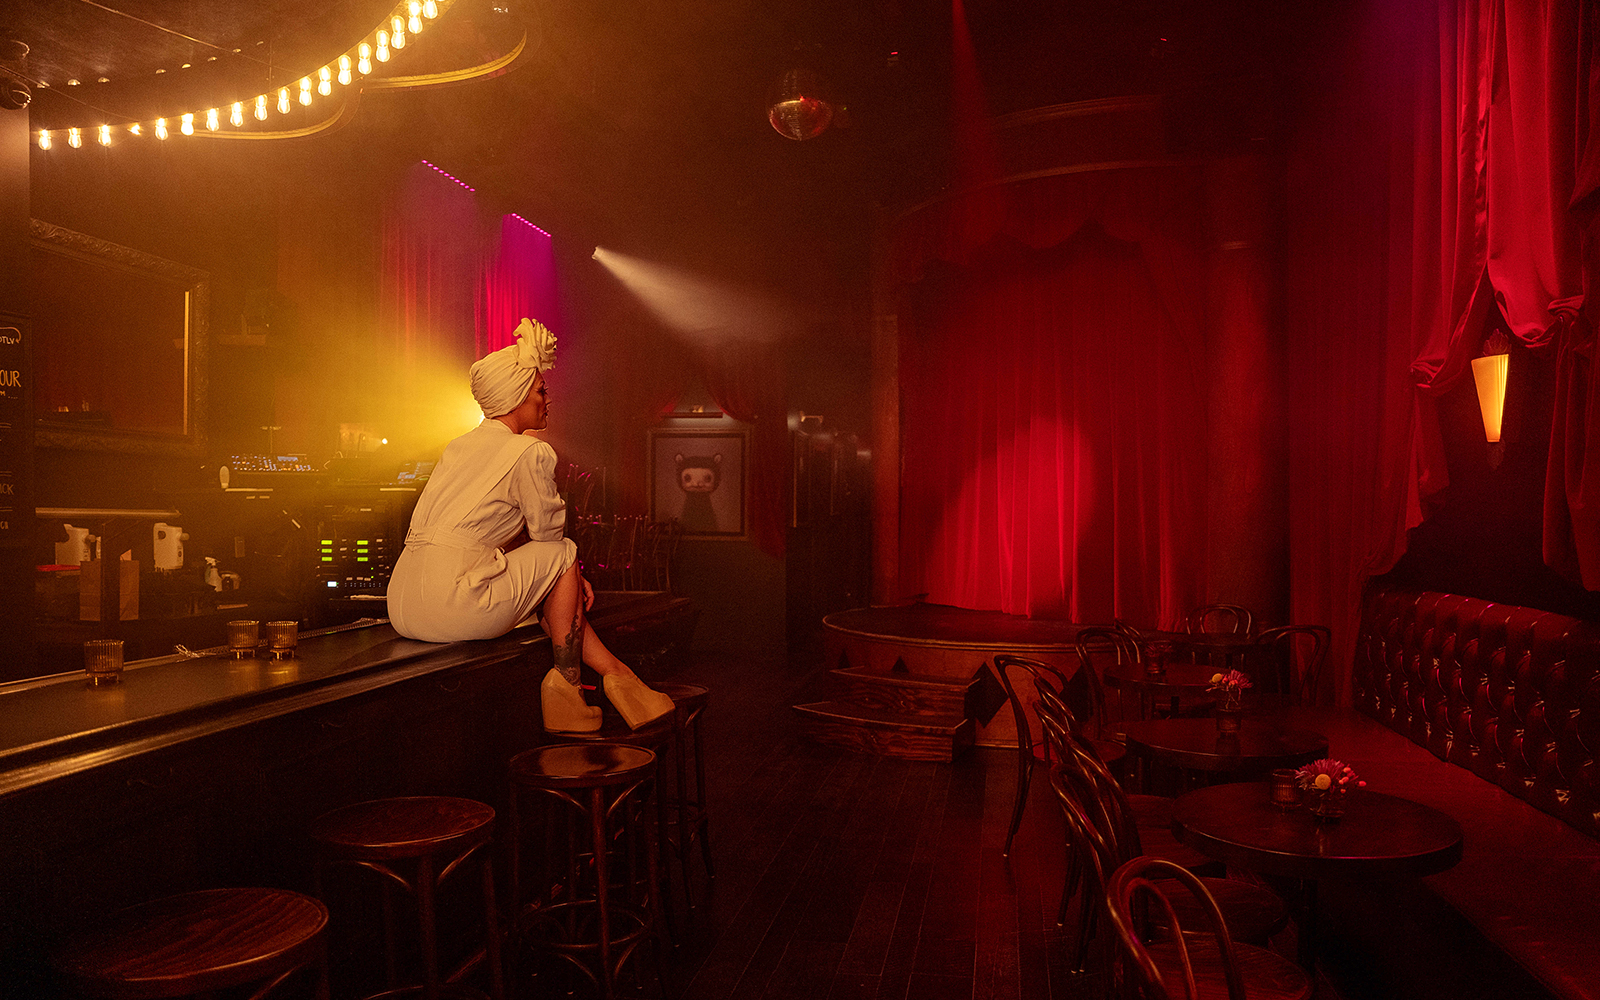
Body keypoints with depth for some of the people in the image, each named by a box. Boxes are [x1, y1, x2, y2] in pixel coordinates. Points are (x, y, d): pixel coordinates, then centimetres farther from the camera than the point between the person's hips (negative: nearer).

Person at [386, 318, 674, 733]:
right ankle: (566, 686, 12)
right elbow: (548, 534, 1)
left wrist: (566, 575, 22)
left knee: (548, 579, 19)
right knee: (562, 556, 7)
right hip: (451, 604, -9)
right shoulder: (530, 453, -5)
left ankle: (615, 671, 17)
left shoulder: (461, 445, 22)